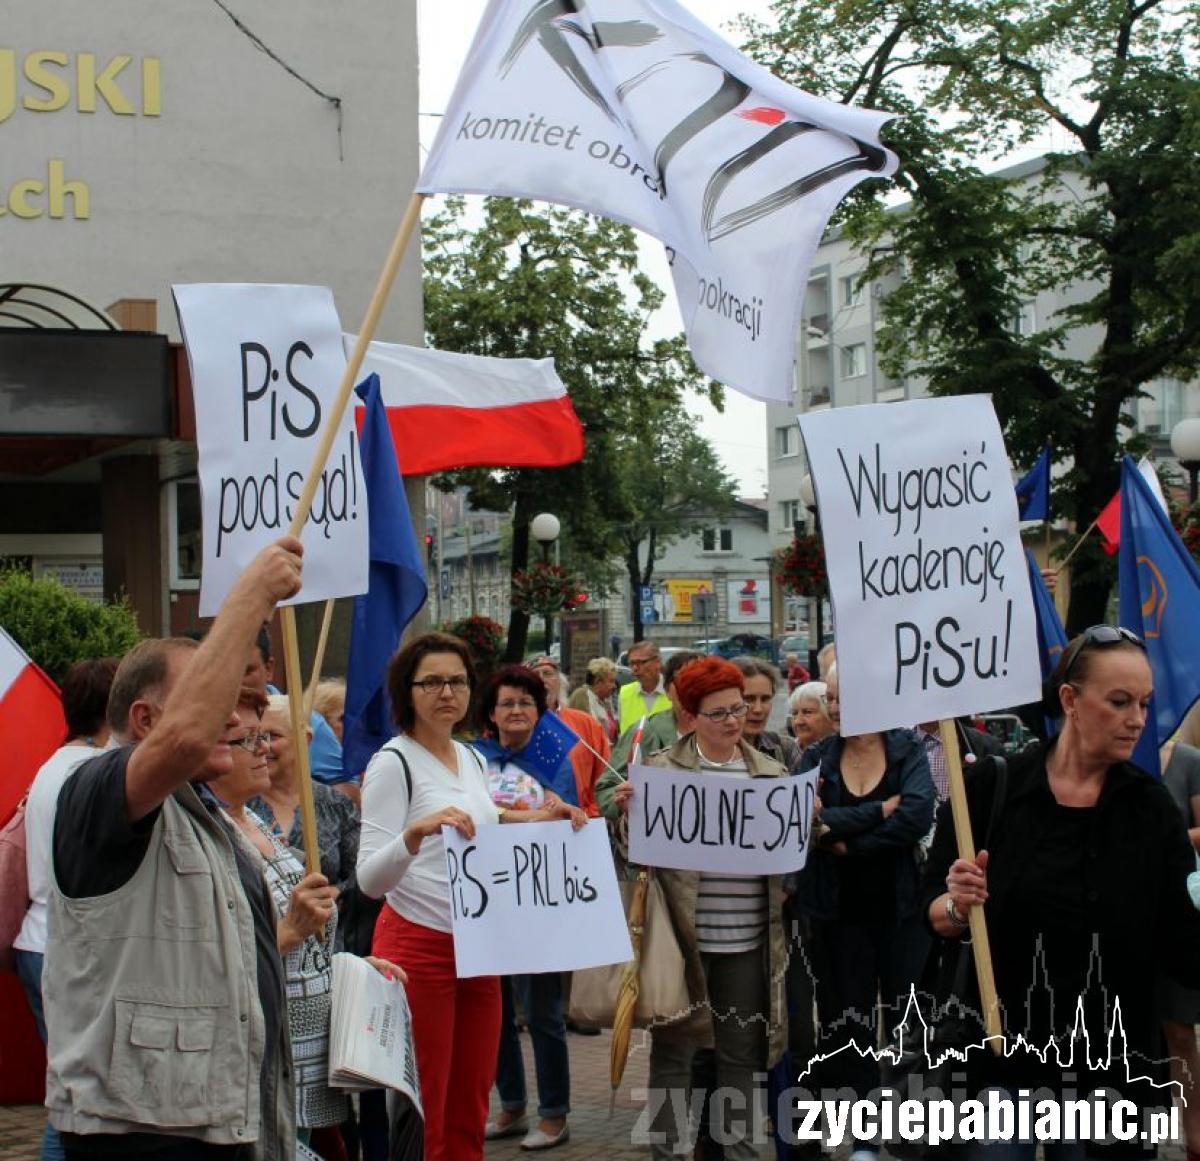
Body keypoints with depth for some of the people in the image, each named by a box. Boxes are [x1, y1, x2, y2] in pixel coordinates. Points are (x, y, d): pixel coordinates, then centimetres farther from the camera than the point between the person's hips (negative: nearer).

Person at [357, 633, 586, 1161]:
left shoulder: (470, 757, 10)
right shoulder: (393, 762, -12)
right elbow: (370, 878, -18)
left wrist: (534, 820, 5)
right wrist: (416, 832, -36)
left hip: (478, 945, 7)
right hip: (419, 947, -7)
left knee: (468, 1115, 12)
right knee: (419, 1118, -2)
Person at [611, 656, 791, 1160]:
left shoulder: (771, 773, 9)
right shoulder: (660, 769, -1)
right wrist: (626, 810, -18)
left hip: (749, 939, 3)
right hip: (682, 933, -2)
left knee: (741, 1053, 10)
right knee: (673, 1048, 5)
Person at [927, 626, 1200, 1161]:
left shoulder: (1151, 806, -2)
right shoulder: (991, 786, -7)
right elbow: (933, 911, -2)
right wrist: (958, 907, -22)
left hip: (1110, 1062, 2)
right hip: (1000, 1056, -2)